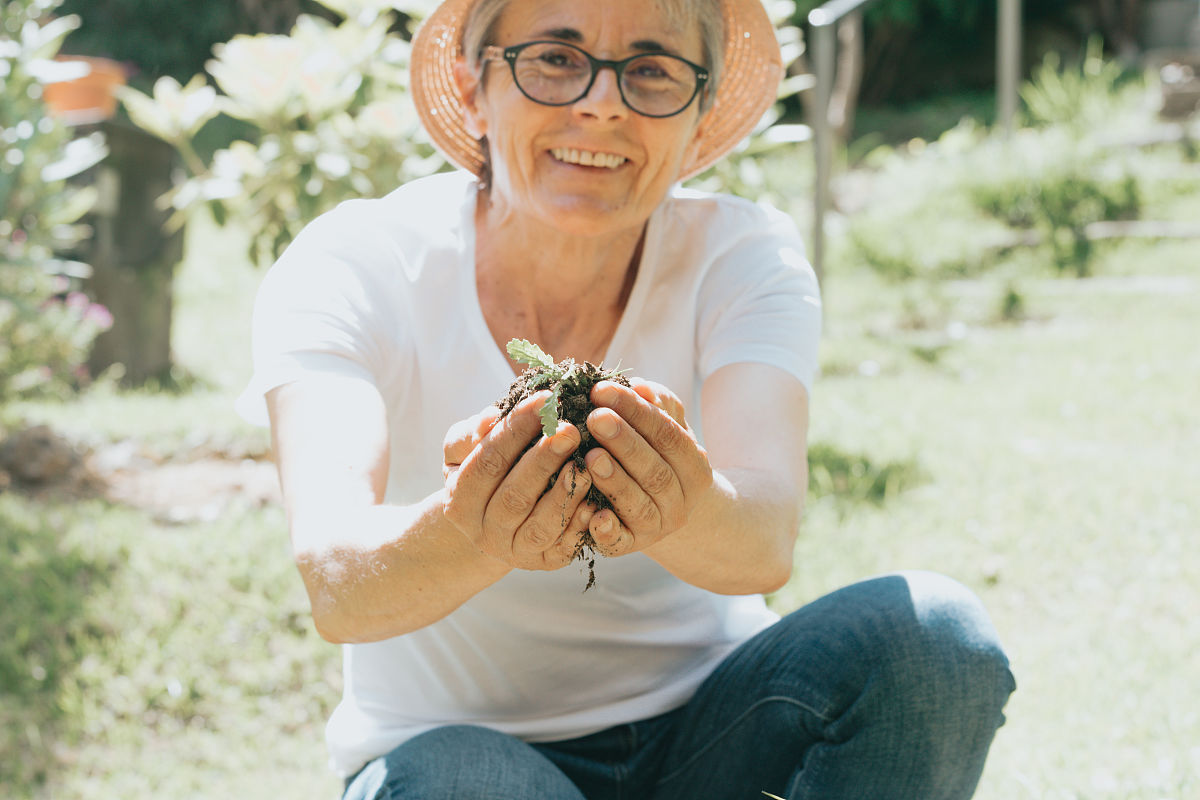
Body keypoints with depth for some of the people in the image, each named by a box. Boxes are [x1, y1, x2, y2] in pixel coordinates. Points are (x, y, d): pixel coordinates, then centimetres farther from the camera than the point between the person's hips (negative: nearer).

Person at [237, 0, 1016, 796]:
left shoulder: (743, 258, -9)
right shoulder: (349, 271, -14)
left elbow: (767, 540, -28)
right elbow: (335, 587, -31)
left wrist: (683, 511, -53)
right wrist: (466, 537, -54)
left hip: (704, 730, 3)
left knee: (933, 635, -25)